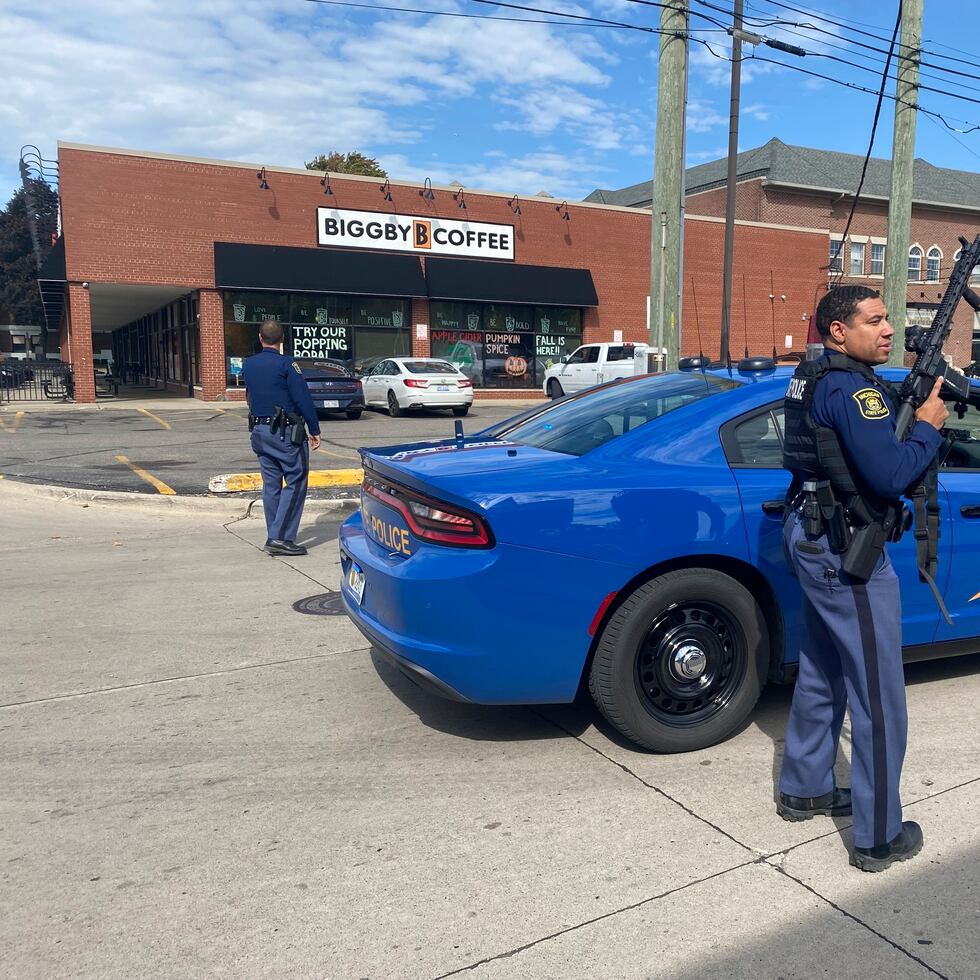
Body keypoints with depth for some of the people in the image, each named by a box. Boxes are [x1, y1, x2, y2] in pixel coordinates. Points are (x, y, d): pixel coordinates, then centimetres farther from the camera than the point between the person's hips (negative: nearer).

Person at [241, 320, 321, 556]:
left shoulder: (248, 365, 7)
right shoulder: (286, 364, -12)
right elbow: (303, 399, -13)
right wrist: (315, 430, -7)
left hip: (259, 431, 7)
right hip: (284, 432, -7)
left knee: (271, 484, 12)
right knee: (295, 482, -3)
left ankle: (275, 537, 16)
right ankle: (280, 538, -10)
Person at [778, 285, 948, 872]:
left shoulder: (814, 379, 12)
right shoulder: (853, 388, -18)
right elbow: (891, 476, -25)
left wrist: (917, 419, 4)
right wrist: (929, 428, -10)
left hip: (812, 538, 10)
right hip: (846, 554, -10)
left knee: (823, 674, 20)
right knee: (879, 698, 0)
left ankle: (804, 790, 34)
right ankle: (880, 839, 12)